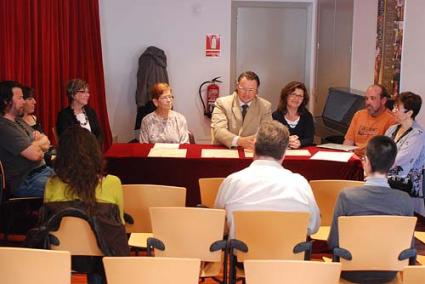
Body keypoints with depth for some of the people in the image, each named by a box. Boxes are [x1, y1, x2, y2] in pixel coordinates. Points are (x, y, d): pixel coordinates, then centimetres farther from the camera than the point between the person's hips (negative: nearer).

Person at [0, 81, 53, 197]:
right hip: (25, 182, -10)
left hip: (42, 170, 10)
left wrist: (37, 144, -7)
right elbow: (35, 154, -21)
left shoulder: (19, 121, 15)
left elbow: (46, 144, 17)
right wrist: (41, 141, 1)